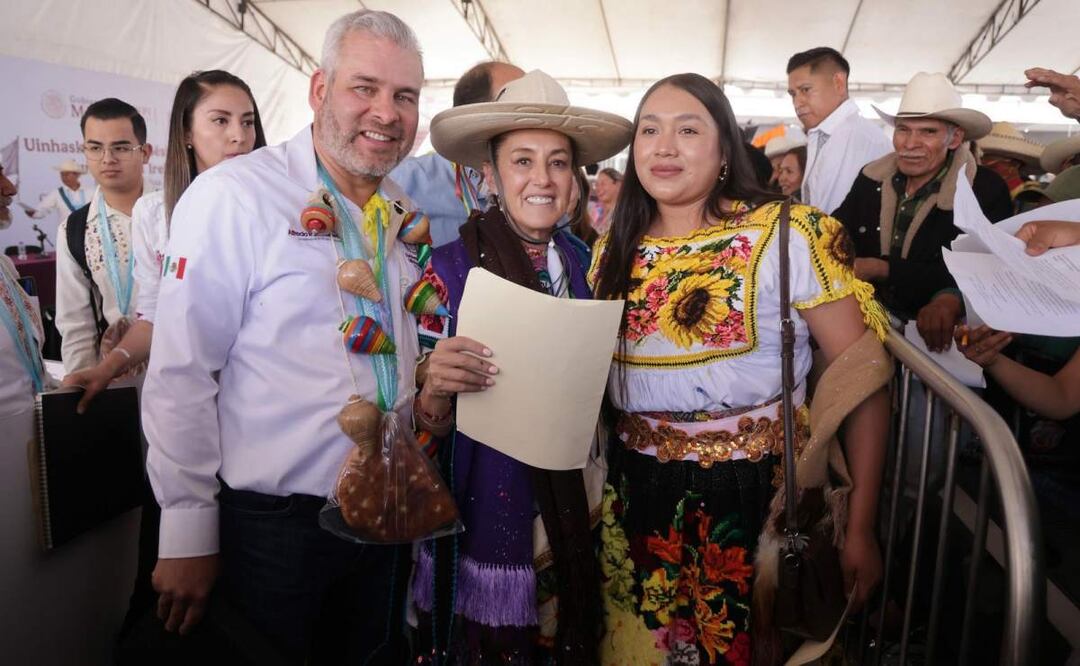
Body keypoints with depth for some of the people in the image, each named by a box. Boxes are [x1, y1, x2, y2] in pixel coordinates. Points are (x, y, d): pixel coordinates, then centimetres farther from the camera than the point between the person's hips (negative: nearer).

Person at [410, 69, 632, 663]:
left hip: (573, 520, 4)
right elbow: (425, 415, -9)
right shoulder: (449, 268, -12)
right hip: (480, 512, -4)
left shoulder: (589, 265, 0)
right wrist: (436, 393, -30)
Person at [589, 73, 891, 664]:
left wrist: (860, 527, -13)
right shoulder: (613, 251, 4)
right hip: (634, 502, 4)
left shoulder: (788, 236, -11)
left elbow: (864, 374, -11)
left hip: (755, 499, -4)